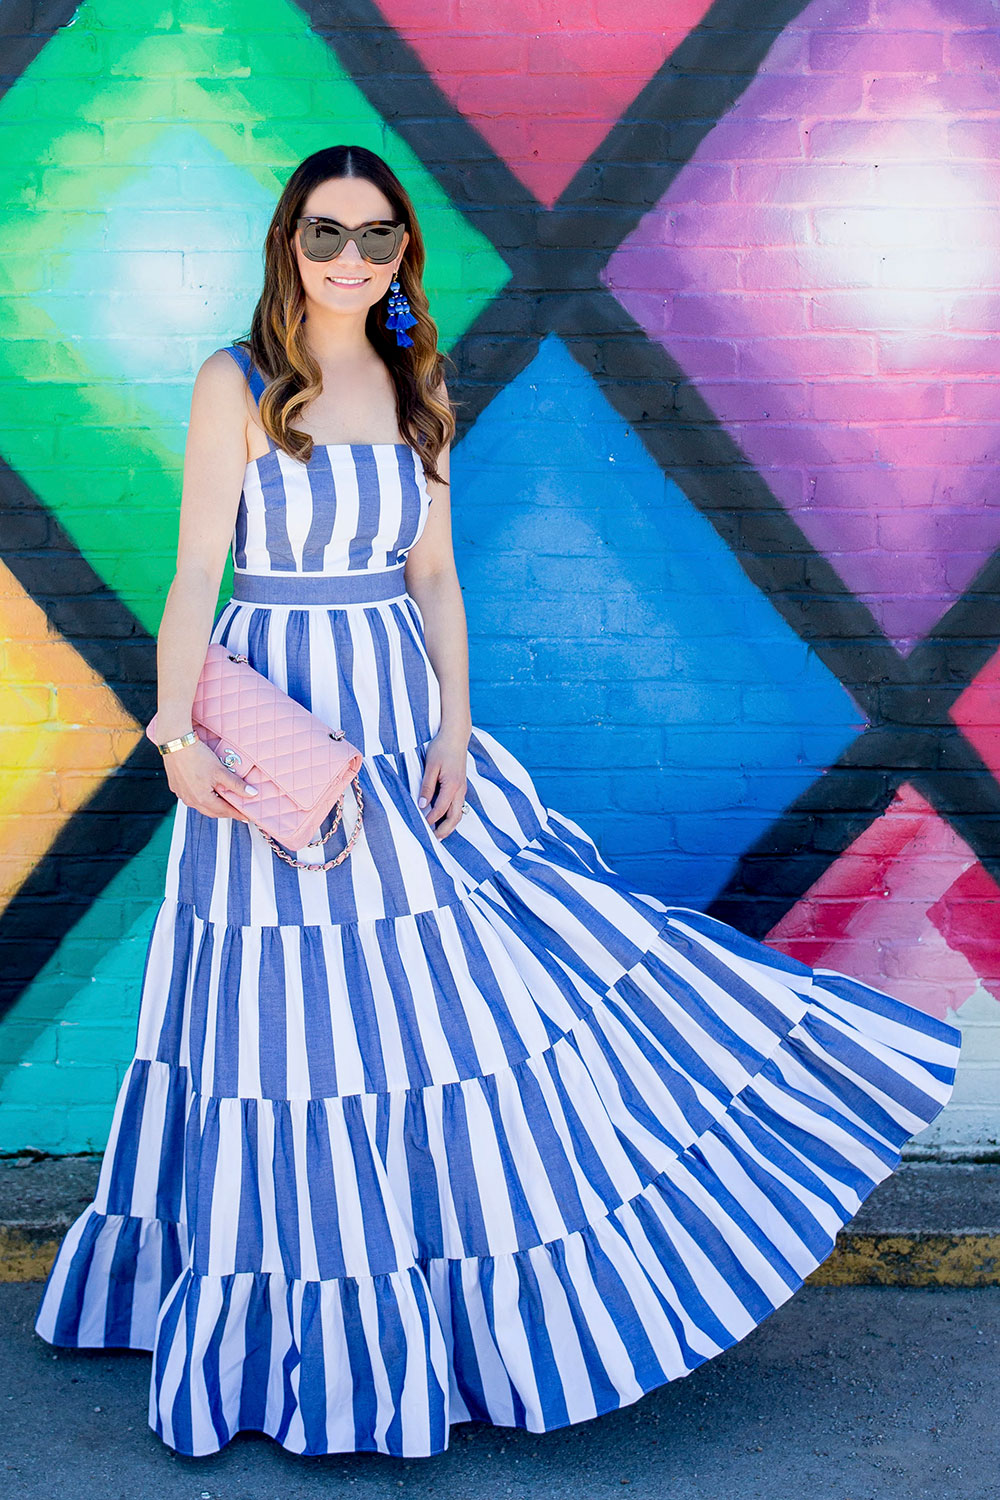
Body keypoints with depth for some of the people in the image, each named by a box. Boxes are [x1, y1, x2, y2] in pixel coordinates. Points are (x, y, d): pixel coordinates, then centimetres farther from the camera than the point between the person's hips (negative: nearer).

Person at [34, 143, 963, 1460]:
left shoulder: (414, 390, 9)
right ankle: (295, 1316, 19)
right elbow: (196, 575, -9)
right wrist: (177, 729, -19)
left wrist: (453, 731, -1)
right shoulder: (239, 384, -5)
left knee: (442, 985, 8)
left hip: (397, 714, 5)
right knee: (287, 1012, 2)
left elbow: (434, 580, 9)